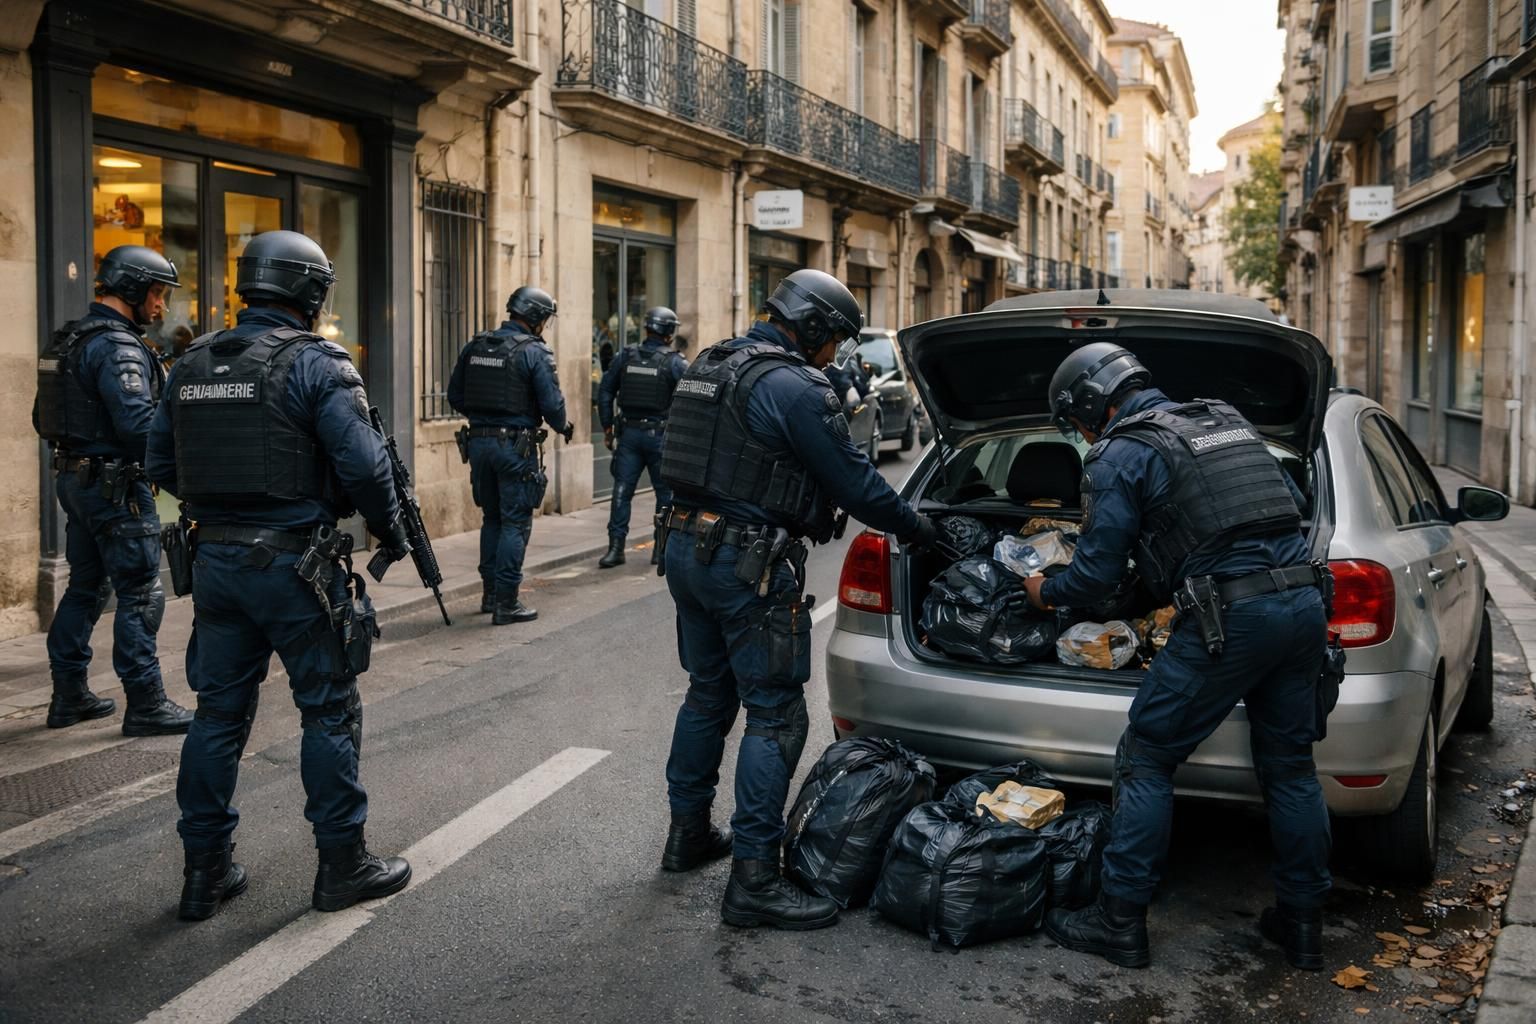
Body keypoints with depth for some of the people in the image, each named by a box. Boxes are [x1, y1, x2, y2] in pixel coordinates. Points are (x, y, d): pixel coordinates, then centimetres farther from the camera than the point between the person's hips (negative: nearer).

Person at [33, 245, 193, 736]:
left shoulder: (70, 339, 14)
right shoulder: (118, 346, -17)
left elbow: (43, 418, 20)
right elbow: (138, 423, -26)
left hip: (74, 477, 10)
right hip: (114, 485, -10)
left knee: (87, 586, 17)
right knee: (140, 594, -4)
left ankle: (69, 695, 25)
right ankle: (146, 705, 0)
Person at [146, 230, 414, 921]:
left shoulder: (192, 364, 8)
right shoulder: (314, 364, -11)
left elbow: (161, 465, 13)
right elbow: (363, 465, -16)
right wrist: (392, 535, -1)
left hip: (216, 560, 6)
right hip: (295, 565, -6)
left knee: (219, 713, 14)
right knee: (329, 712, 6)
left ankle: (204, 872, 21)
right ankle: (342, 865, 15)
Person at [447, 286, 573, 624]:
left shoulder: (475, 346, 7)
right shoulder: (534, 352, -11)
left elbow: (455, 397, 11)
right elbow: (551, 403, -14)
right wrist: (563, 426, 6)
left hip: (479, 441, 6)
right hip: (516, 445, -6)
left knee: (492, 518, 19)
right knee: (515, 523, 1)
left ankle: (490, 592, 26)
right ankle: (506, 603, 0)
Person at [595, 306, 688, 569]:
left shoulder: (625, 358, 4)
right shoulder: (675, 362, -7)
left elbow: (605, 392, 7)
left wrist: (607, 426, 13)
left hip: (629, 432, 3)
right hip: (661, 435, -3)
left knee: (622, 491, 5)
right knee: (666, 493, 9)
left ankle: (616, 547, 1)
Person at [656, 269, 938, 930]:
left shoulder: (711, 367, 13)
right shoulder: (796, 387, -15)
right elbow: (856, 484, -11)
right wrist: (919, 530, 4)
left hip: (687, 547, 9)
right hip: (749, 566, -9)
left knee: (709, 694, 21)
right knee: (775, 716, -2)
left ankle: (688, 834, 33)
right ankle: (753, 881, 0)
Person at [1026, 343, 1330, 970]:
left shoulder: (1118, 456, -1)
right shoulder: (1226, 420, 21)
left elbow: (1096, 575, -2)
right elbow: (1290, 503, 27)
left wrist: (1046, 593, 17)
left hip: (1230, 615, -7)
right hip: (1303, 600, 8)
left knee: (1145, 760, 4)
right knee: (1289, 765, 17)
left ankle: (1121, 923, 9)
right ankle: (1302, 924, 26)